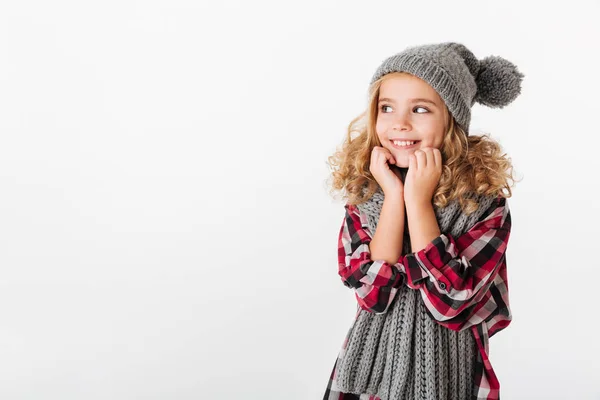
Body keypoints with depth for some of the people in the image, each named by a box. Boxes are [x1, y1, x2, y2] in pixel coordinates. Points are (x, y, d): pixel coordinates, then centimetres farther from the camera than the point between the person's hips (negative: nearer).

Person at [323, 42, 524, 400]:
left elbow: (449, 303, -22)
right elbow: (373, 293, -16)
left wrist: (419, 200, -22)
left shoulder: (486, 203, -14)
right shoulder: (363, 195, -6)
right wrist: (394, 196, -20)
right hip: (371, 366, 2)